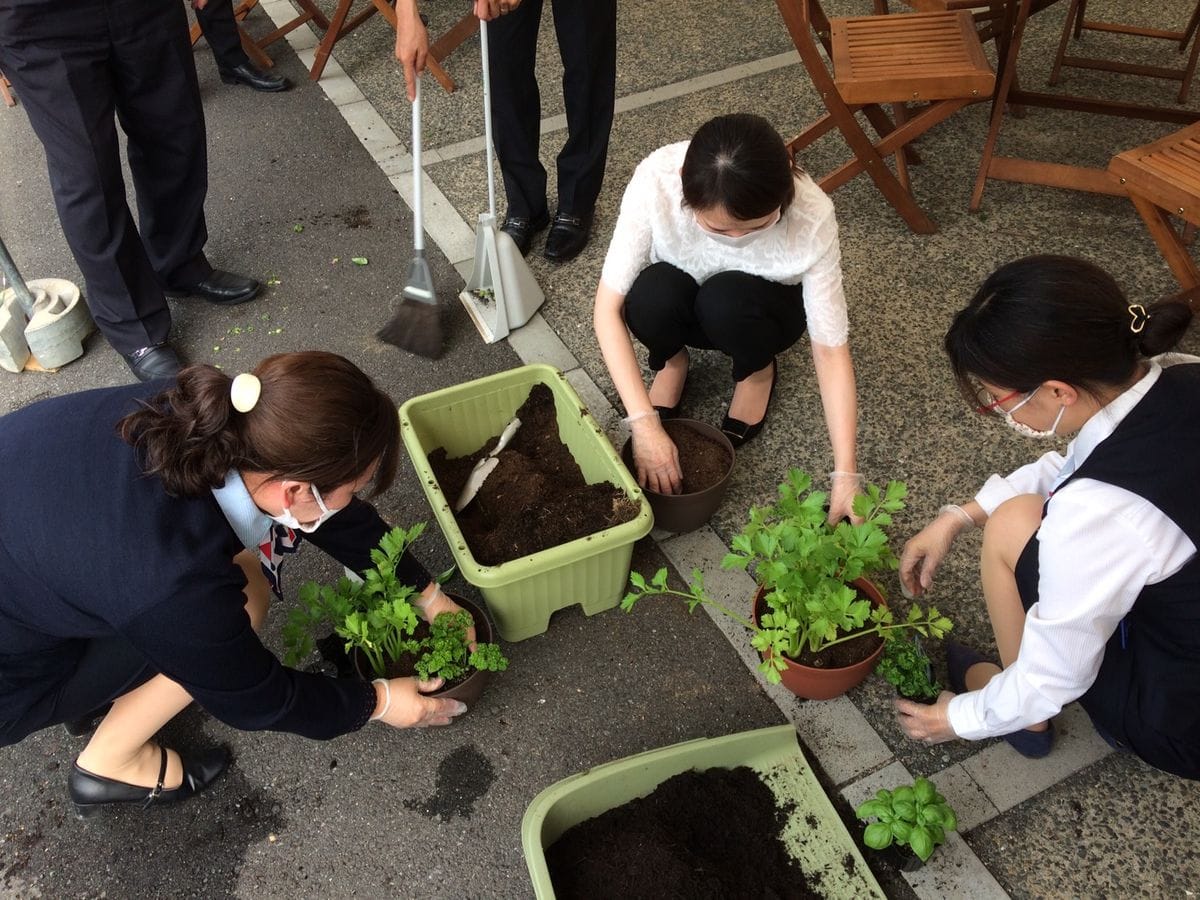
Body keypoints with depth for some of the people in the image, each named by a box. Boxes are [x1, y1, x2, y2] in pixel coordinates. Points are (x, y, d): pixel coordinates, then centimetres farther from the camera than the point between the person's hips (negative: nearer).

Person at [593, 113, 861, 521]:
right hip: (679, 302, 0)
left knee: (725, 301, -35)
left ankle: (757, 370, -1)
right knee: (651, 294, -34)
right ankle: (671, 362, 0)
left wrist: (845, 476, -33)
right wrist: (645, 424, -38)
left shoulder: (811, 217, -33)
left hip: (762, 310, 0)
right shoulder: (656, 180, -35)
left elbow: (830, 348, -28)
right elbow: (608, 307, -31)